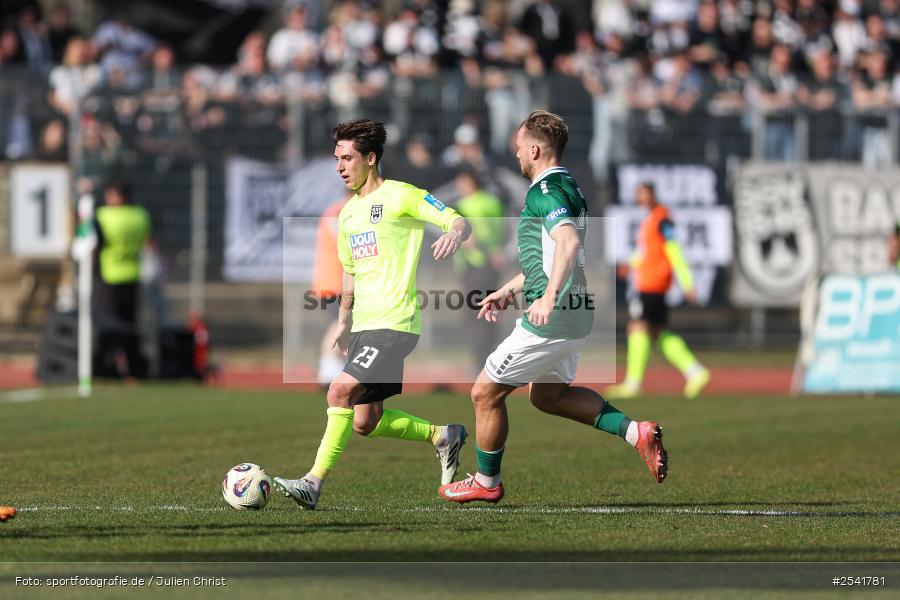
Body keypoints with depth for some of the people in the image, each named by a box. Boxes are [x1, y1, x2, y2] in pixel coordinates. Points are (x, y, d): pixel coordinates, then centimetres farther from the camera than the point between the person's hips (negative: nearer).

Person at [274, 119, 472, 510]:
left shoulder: (400, 196, -6)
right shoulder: (348, 212, 18)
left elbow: (460, 223, -12)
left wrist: (453, 234, -34)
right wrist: (343, 322, 28)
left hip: (395, 324, -9)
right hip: (364, 326, 9)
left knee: (340, 390, -22)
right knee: (366, 423, 6)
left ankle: (315, 483, -21)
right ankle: (443, 436, 27)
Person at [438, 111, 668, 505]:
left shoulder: (545, 190, -17)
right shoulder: (568, 186, 16)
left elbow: (568, 241, -34)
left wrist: (549, 297, -41)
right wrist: (509, 290, 31)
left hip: (551, 319, -10)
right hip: (576, 314, 10)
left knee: (486, 393, 4)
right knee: (548, 395, 24)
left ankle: (486, 482, 18)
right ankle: (635, 431, 10)